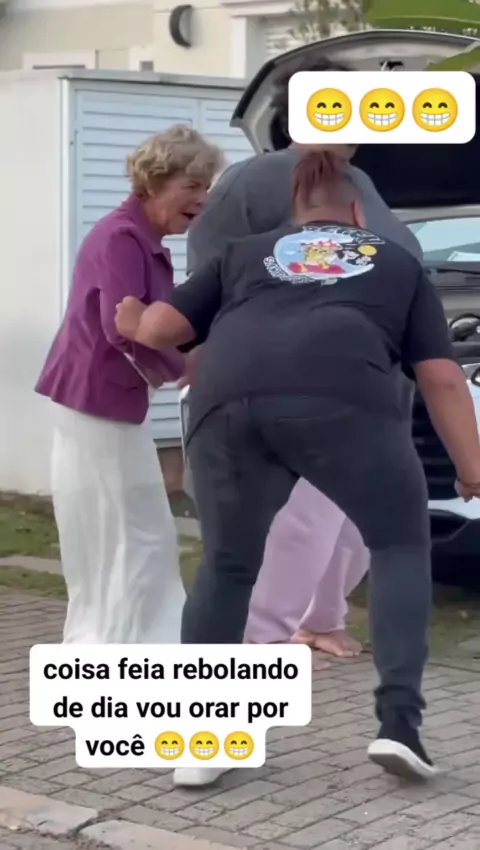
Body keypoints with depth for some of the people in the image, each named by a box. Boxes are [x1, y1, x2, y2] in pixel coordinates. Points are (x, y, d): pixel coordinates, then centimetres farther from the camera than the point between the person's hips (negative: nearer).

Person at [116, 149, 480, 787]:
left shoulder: (244, 255, 36)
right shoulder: (397, 263, 33)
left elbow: (159, 327, 29)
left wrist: (133, 322, 51)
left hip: (229, 402, 2)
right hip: (342, 399, -2)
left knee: (227, 566, 21)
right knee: (400, 542, 19)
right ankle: (399, 722, 6)